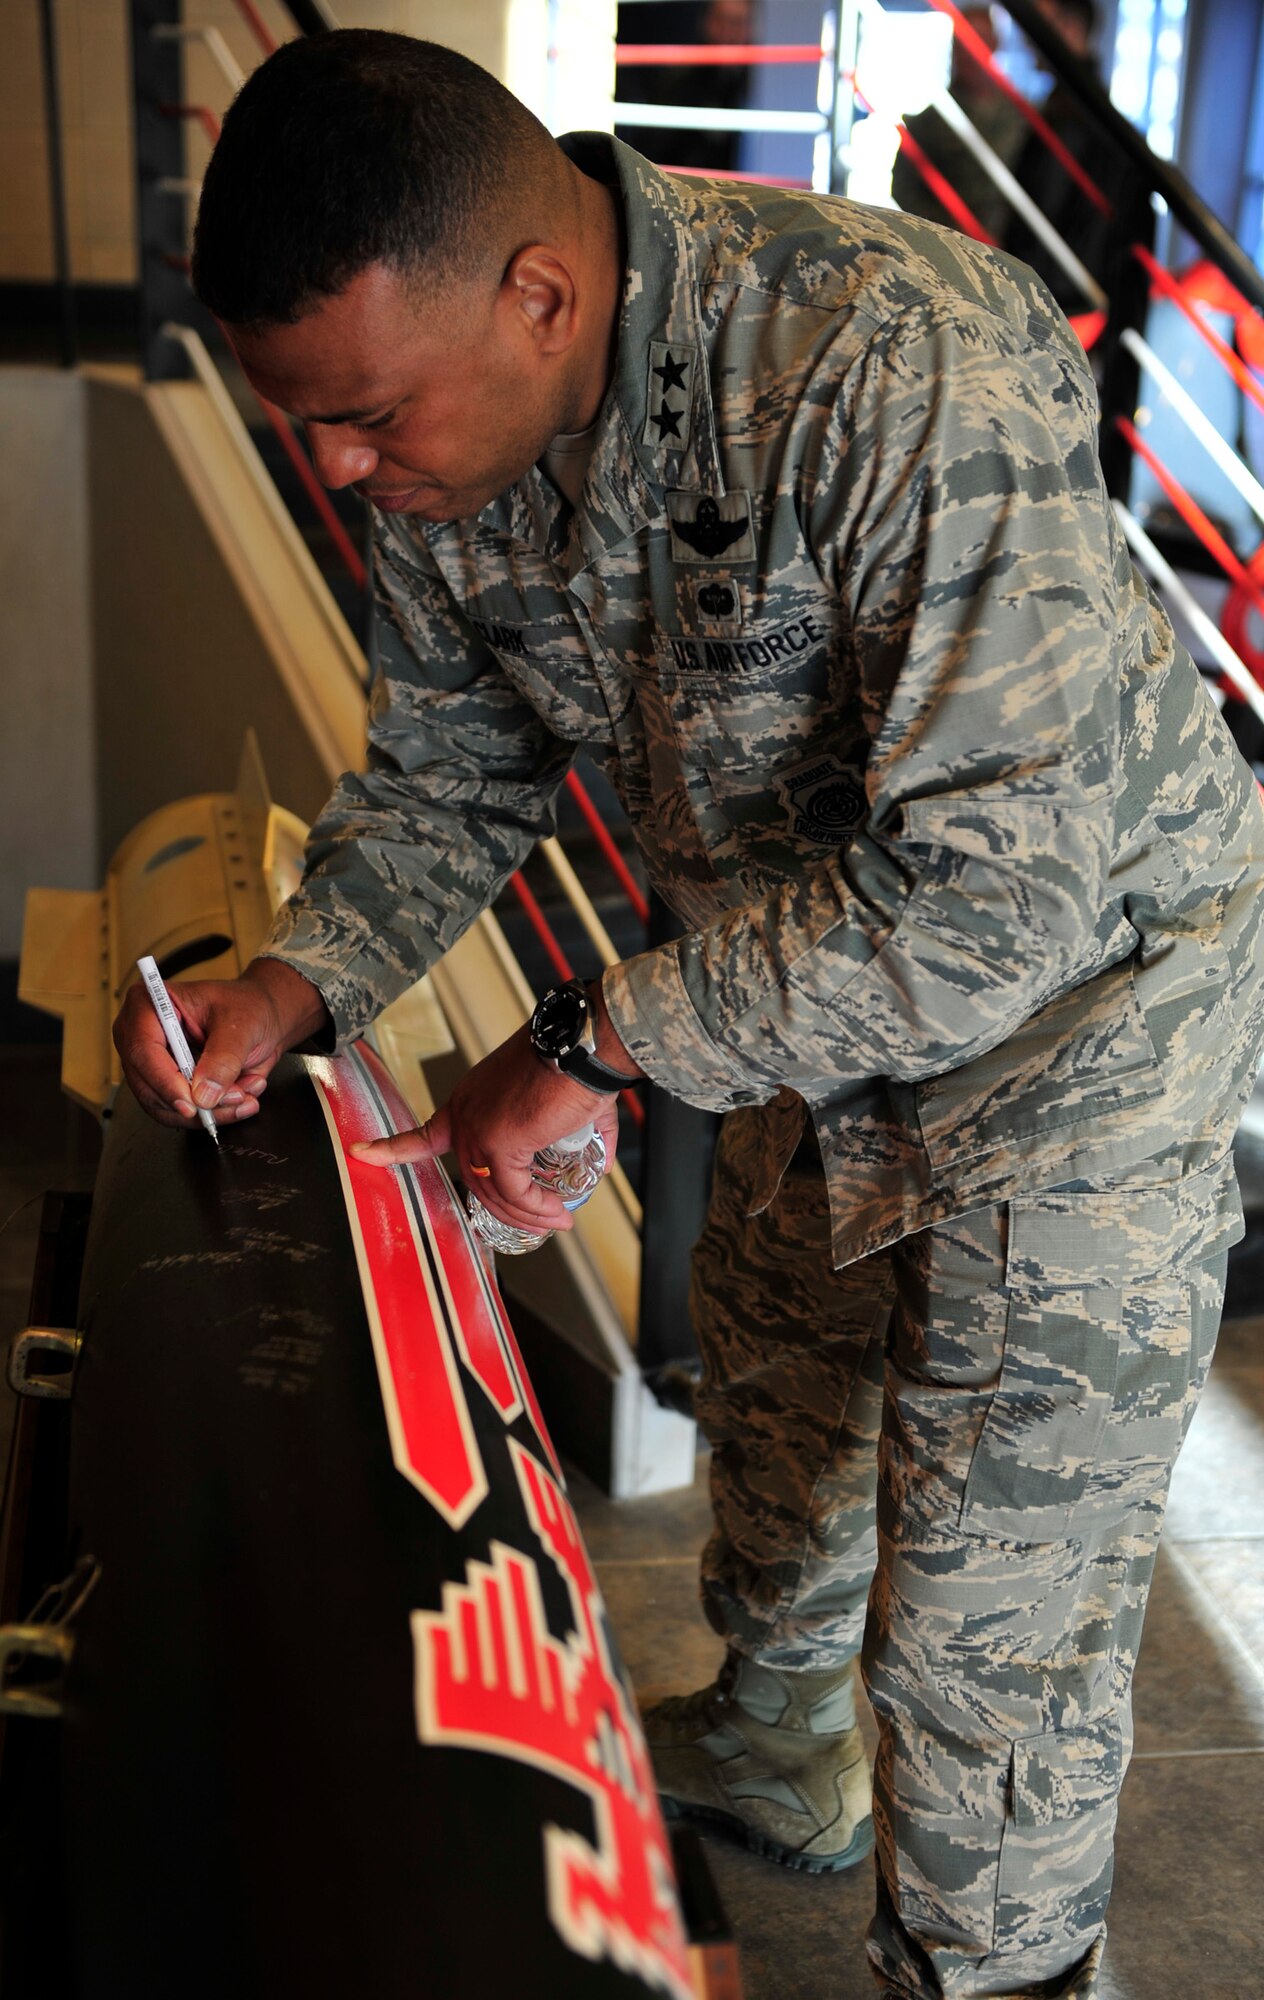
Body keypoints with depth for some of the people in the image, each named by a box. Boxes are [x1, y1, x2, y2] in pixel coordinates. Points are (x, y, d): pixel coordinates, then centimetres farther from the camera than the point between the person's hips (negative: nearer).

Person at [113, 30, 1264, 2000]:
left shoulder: (899, 369, -36)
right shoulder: (451, 427, -11)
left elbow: (1001, 891, -37)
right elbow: (448, 773, 3)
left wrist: (599, 1042, -30)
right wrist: (298, 979, -15)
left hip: (1086, 981, -7)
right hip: (818, 965, 8)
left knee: (989, 1615, 1)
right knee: (777, 1379, 28)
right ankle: (770, 1757, 56)